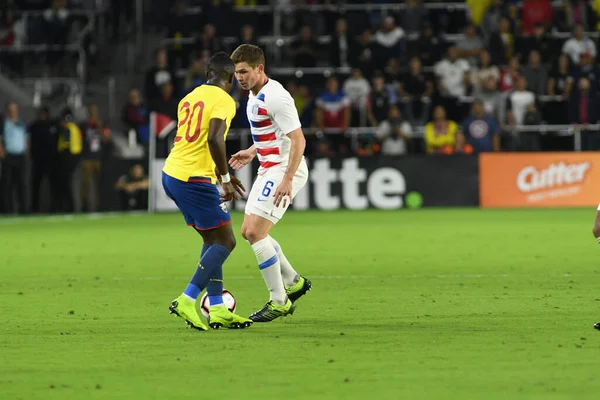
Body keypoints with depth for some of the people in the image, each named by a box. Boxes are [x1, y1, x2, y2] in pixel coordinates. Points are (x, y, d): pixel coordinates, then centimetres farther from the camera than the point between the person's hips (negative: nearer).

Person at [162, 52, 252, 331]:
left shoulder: (190, 97, 17)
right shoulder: (224, 100, -8)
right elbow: (214, 139, -23)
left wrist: (222, 176, 30)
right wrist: (226, 179, -15)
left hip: (171, 175, 8)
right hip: (194, 179, -8)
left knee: (212, 239, 17)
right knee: (225, 242, -1)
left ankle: (217, 310, 13)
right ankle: (186, 301, -10)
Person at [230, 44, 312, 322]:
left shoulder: (275, 97, -21)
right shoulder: (255, 95, 10)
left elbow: (298, 140, -24)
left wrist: (287, 180, -29)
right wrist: (252, 152, 20)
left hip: (284, 171, -10)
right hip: (269, 170, 10)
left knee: (255, 232, -14)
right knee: (249, 232, 13)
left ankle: (279, 302, -5)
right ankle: (293, 283, 27)